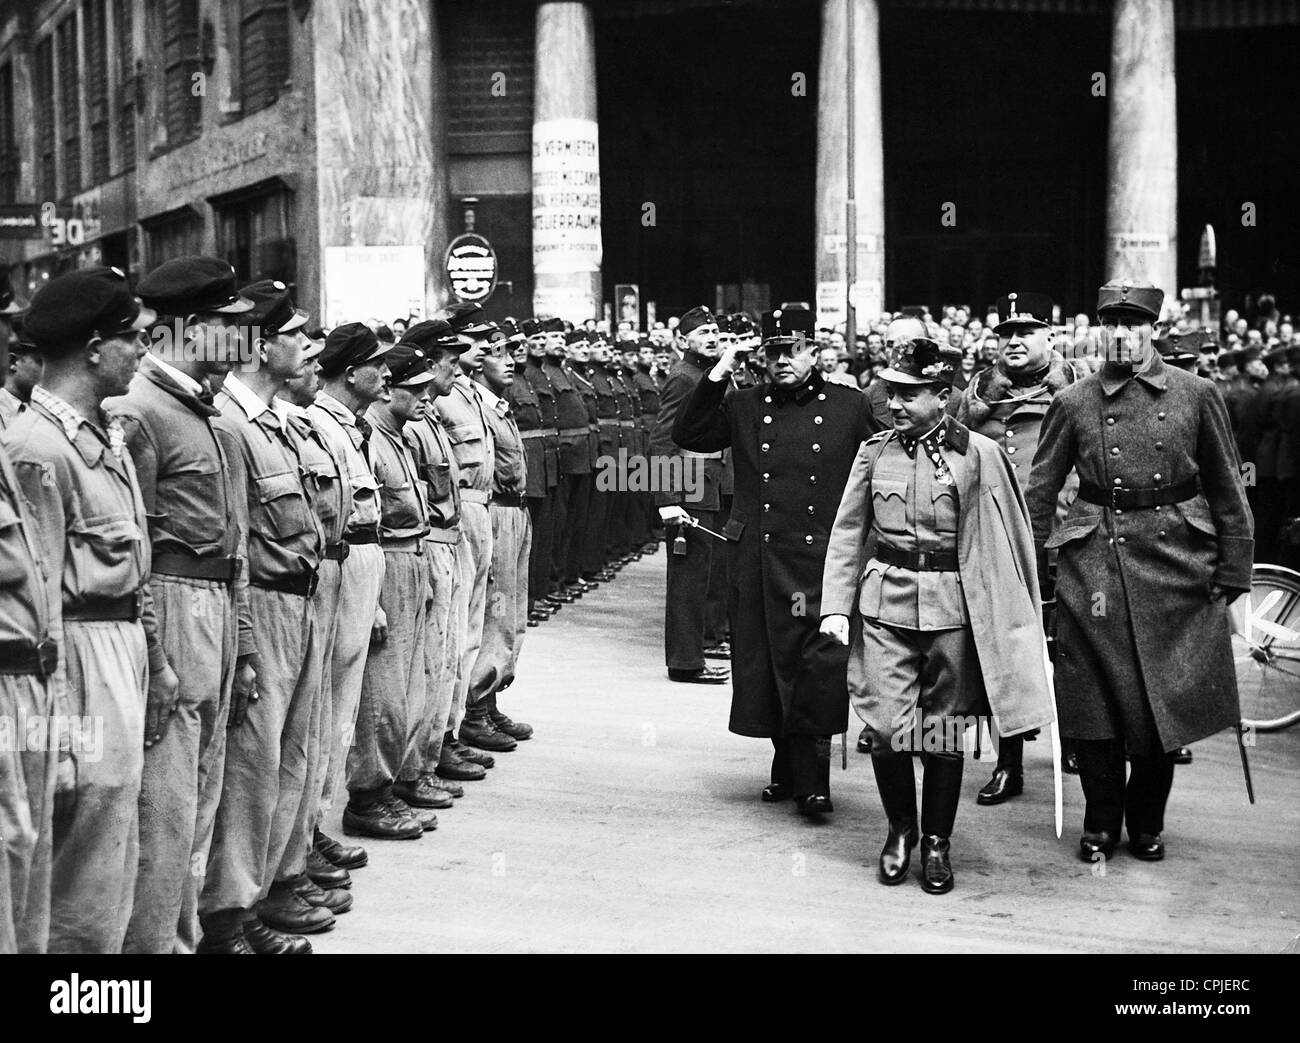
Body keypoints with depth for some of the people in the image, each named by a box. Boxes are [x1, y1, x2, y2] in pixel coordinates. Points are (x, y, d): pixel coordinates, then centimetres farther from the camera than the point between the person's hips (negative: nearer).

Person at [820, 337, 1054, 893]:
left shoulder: (980, 455, -2)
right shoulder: (874, 452, 5)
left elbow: (1009, 539, 2)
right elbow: (847, 532, 8)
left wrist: (1012, 617, 0)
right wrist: (835, 606, 1)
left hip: (954, 606, -1)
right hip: (885, 601, 2)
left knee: (945, 731, 6)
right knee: (886, 727, -4)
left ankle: (937, 841, 23)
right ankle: (900, 827, 20)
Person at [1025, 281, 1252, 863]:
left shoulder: (1196, 395, 3)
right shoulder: (1073, 404, 3)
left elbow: (1227, 491, 7)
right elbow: (1038, 493, 7)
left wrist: (1234, 572, 4)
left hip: (1177, 562, 0)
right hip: (1096, 563, 0)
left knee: (1166, 701, 5)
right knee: (1096, 703, 1)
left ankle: (1147, 825, 24)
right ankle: (1100, 825, 18)